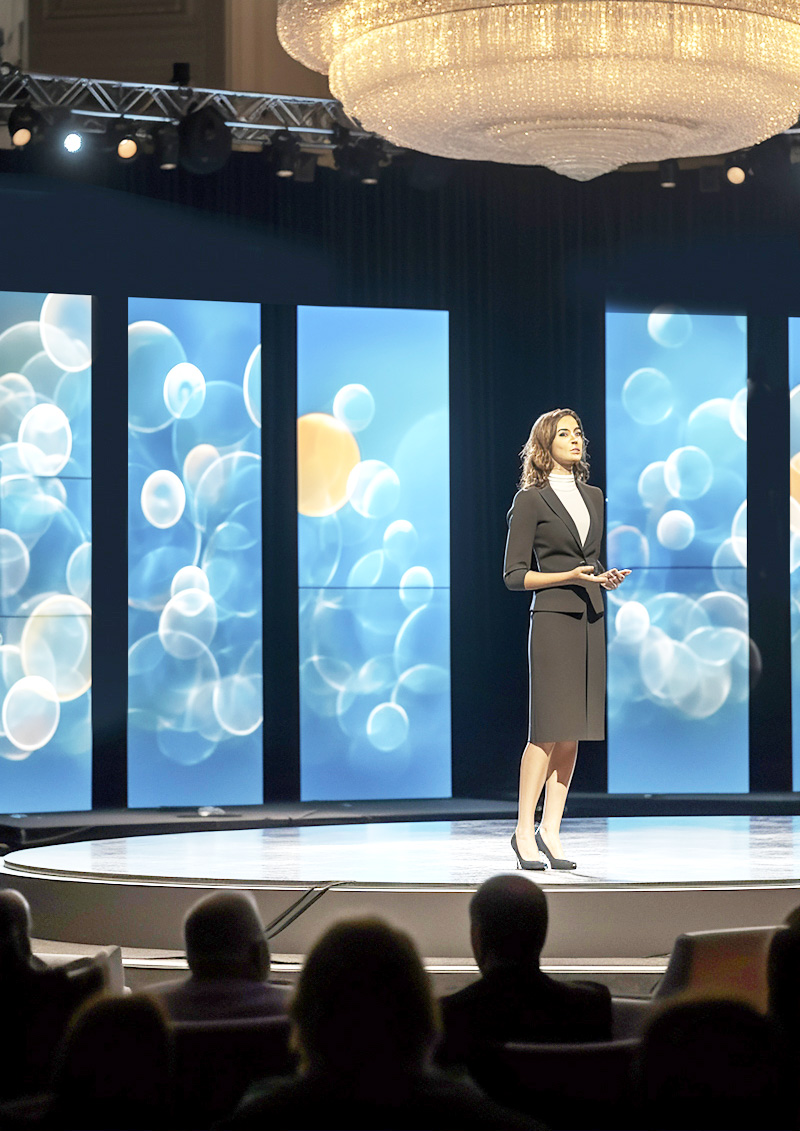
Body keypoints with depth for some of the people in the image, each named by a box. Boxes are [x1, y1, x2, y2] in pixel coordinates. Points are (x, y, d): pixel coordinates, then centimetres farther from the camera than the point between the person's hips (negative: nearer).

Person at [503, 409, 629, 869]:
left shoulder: (594, 497, 17)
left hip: (591, 620, 6)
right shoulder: (531, 500, -2)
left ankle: (550, 831, 6)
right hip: (554, 619, -6)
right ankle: (524, 829, -3)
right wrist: (571, 576, -15)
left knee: (573, 732, 3)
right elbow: (515, 574, -5)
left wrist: (606, 578, 3)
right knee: (551, 727, -10)